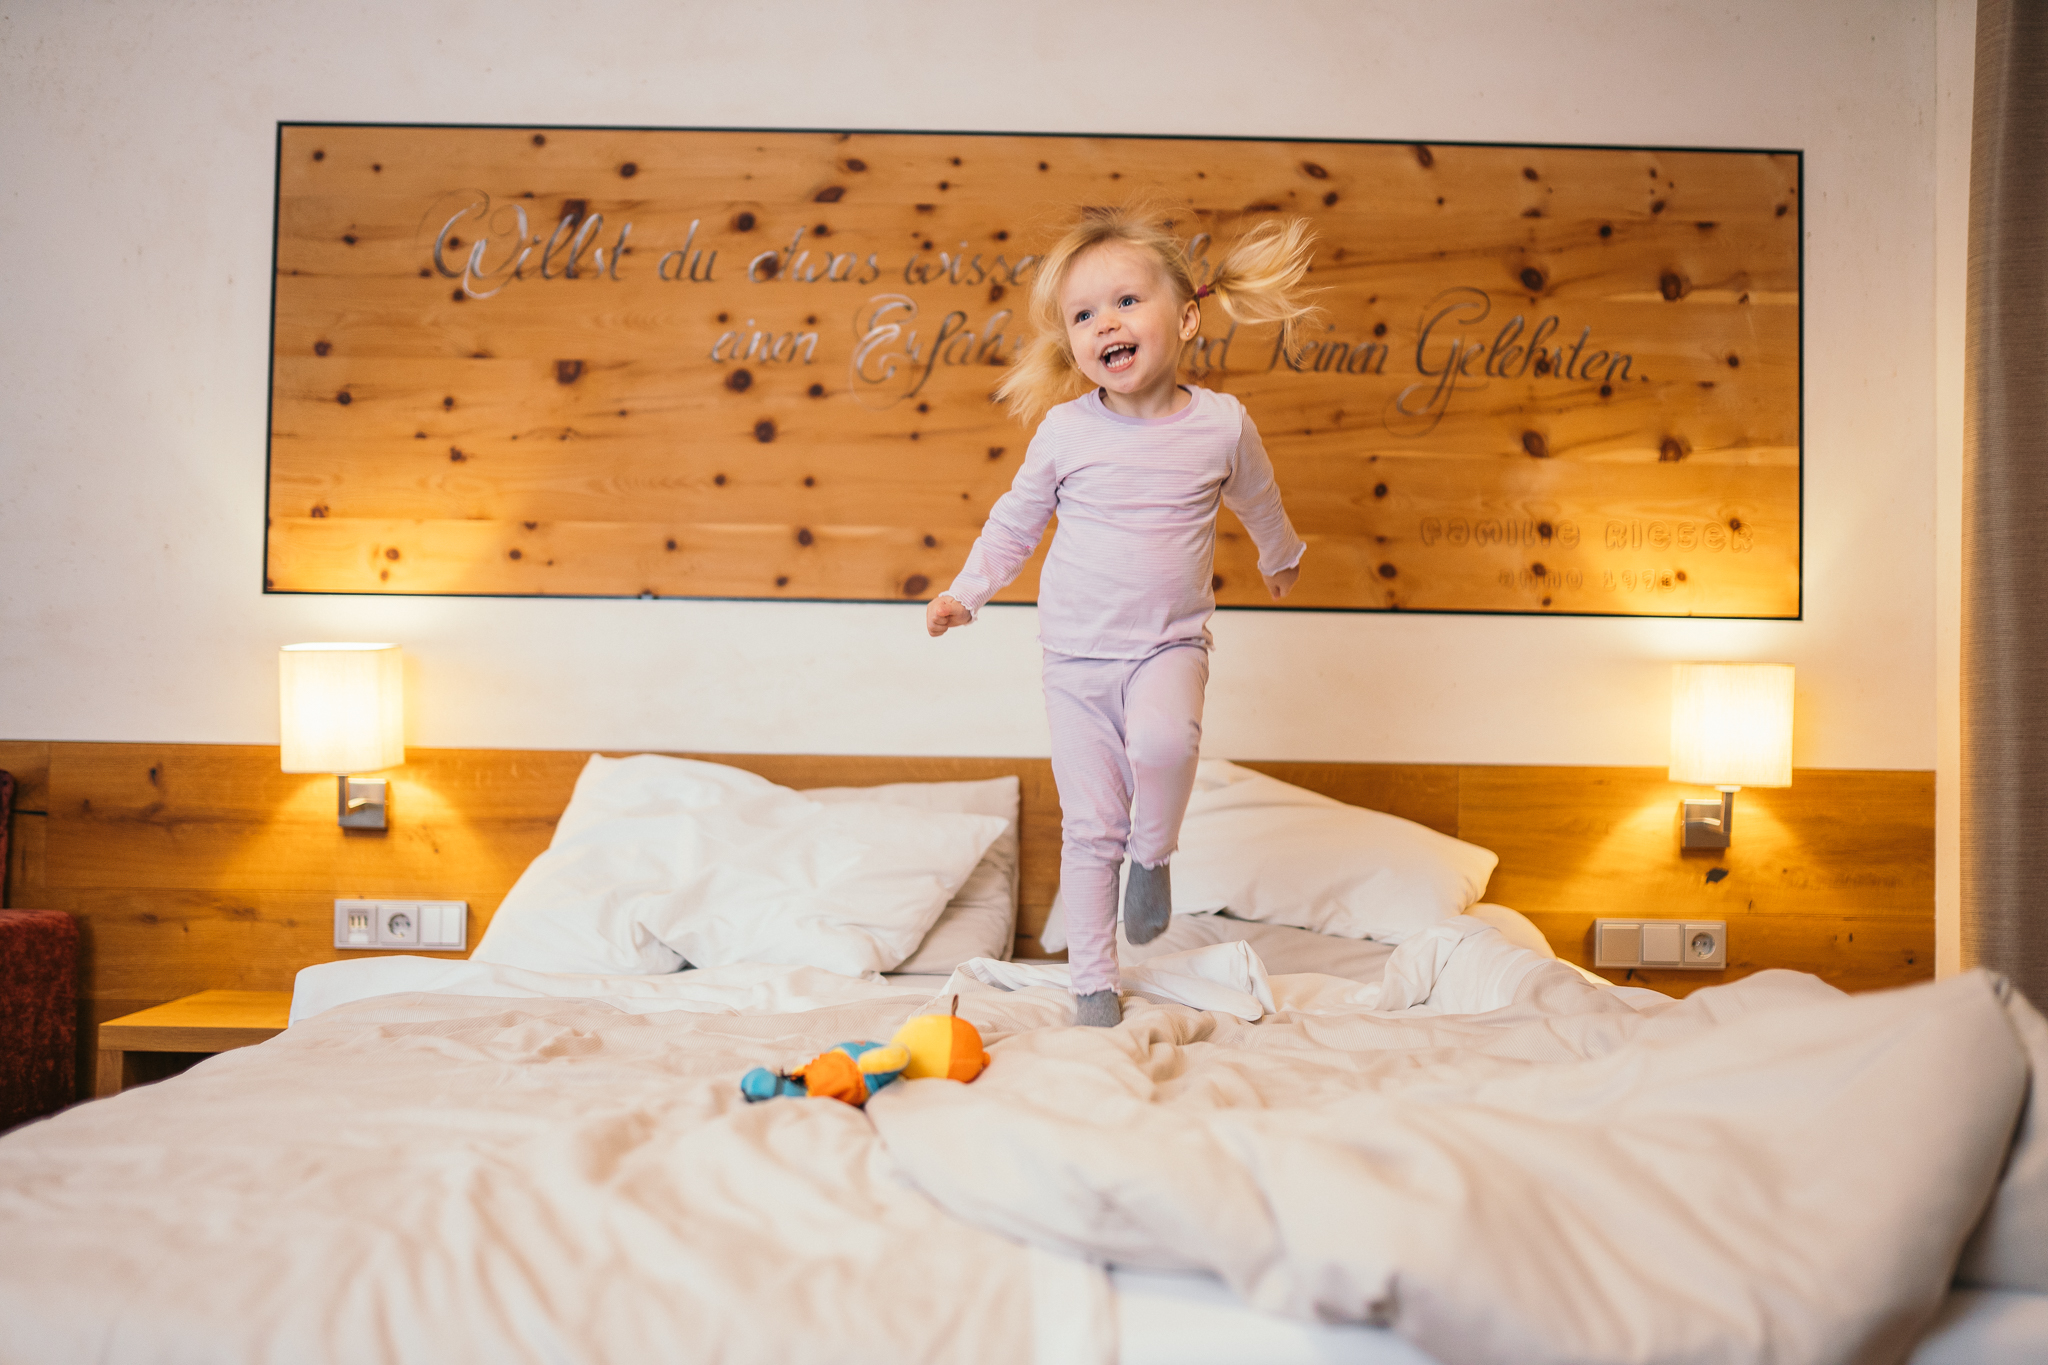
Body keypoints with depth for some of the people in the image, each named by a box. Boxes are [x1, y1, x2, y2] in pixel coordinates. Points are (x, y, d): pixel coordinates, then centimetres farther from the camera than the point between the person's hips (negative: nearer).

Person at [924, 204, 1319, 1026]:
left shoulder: (1223, 424, -5)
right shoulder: (1064, 429, -5)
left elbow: (1257, 500, 17)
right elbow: (1016, 518, 11)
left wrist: (1280, 559, 33)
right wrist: (965, 593, 9)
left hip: (1170, 642, -1)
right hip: (1075, 655, 1)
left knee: (1163, 740, -34)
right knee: (1088, 827, 3)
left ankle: (1152, 855, -3)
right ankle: (1093, 982, 19)